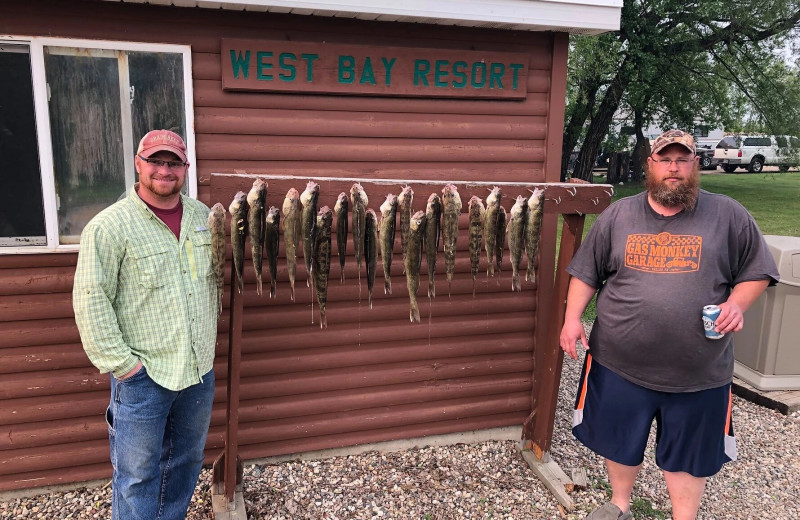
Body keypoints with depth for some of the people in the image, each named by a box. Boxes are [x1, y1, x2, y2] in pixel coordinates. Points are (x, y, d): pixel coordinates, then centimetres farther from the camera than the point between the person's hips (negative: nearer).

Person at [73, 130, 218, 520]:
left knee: (186, 462, 21)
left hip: (200, 368, 6)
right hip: (143, 374, -5)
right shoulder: (110, 225, -13)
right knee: (137, 475, 7)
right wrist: (121, 363, -15)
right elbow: (90, 301, -14)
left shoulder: (202, 216, 5)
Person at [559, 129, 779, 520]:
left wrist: (736, 303, -13)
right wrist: (572, 318, -3)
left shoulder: (729, 216, -1)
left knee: (688, 451, 15)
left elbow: (756, 271, 6)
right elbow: (586, 273, 7)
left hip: (698, 371, -1)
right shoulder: (617, 215, 3)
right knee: (619, 440, 18)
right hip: (620, 364, 2)